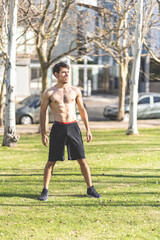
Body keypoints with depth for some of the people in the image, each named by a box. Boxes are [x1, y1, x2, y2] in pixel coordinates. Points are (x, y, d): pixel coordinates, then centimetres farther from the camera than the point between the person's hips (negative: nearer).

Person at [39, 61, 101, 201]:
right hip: (58, 128, -2)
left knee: (82, 160, 2)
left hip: (73, 127, 2)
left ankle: (90, 189, 12)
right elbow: (43, 112, 7)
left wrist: (88, 129, 10)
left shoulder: (75, 91, 8)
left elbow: (82, 110, 14)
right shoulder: (49, 93, 1)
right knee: (51, 161, 0)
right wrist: (43, 133, 1)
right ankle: (45, 191, 11)